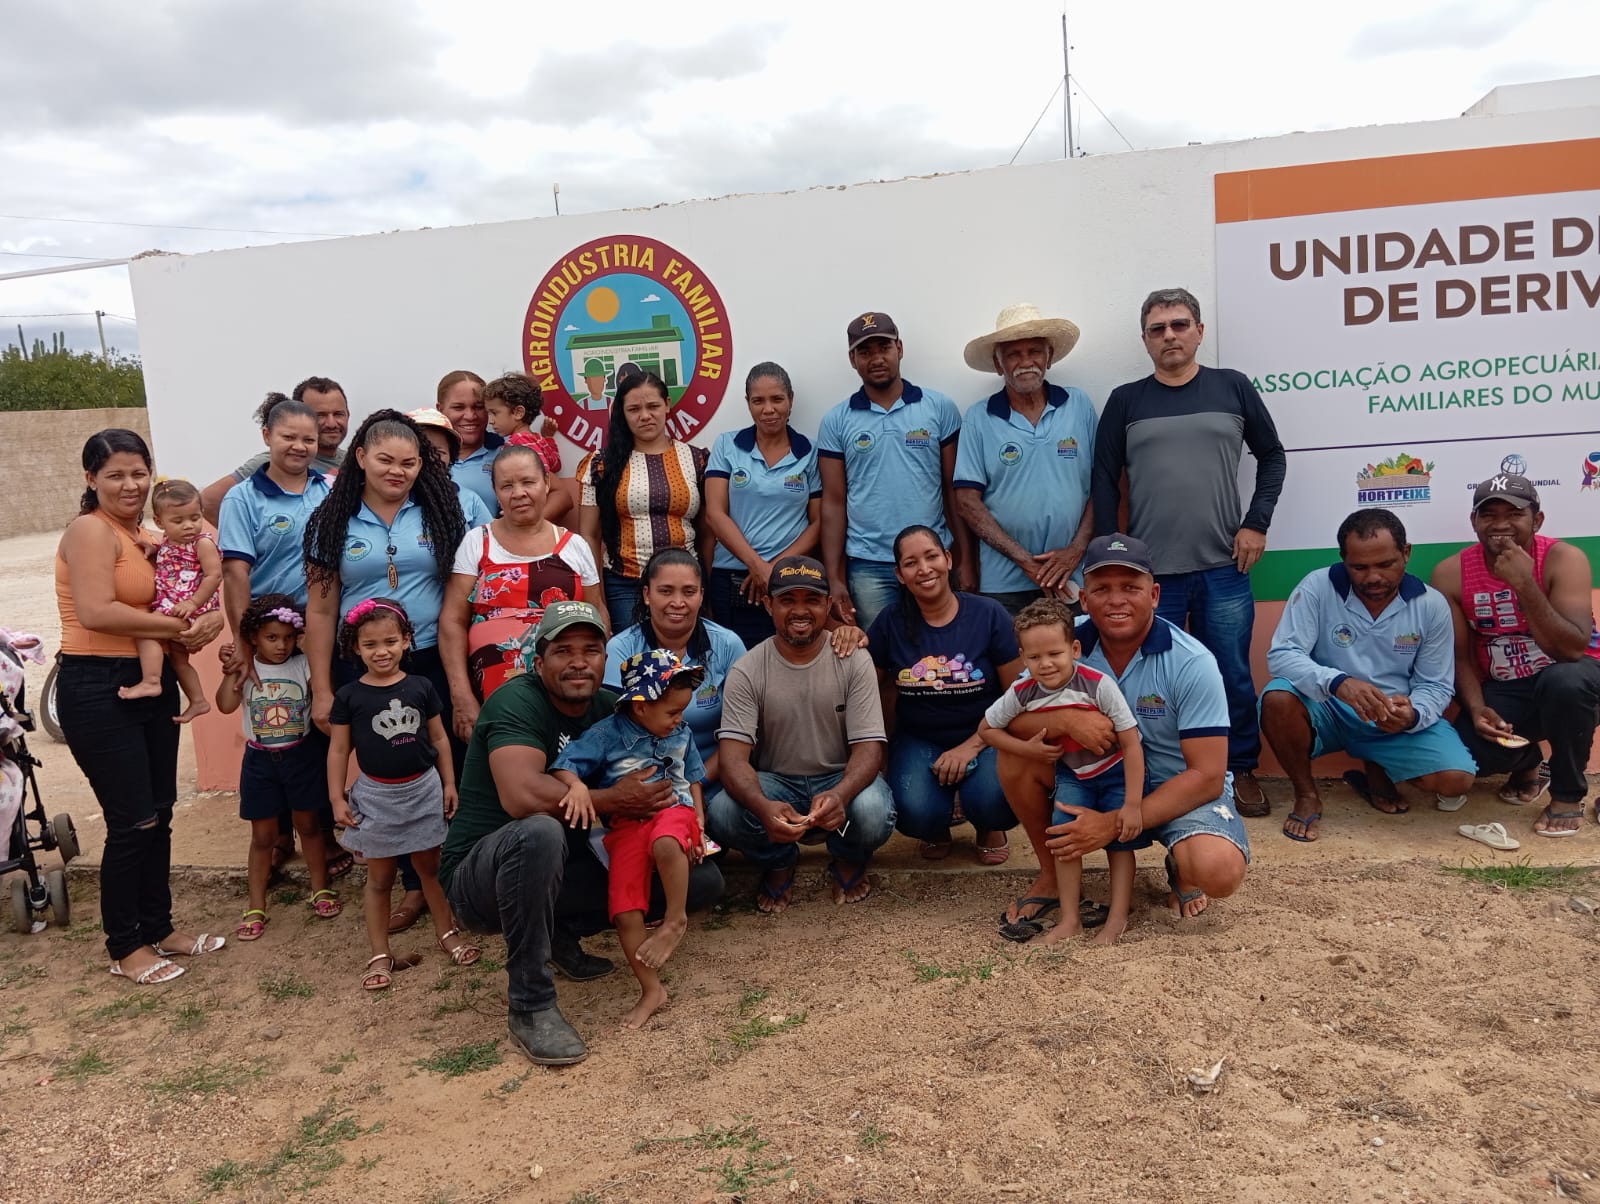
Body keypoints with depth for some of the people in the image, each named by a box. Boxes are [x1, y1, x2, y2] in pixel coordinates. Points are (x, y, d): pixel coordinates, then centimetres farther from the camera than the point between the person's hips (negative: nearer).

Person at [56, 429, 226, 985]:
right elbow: (96, 612, -25)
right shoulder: (91, 530, -13)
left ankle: (159, 927, 28)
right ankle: (125, 947, 15)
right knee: (132, 823, -1)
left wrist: (203, 624, -11)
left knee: (159, 814, 14)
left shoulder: (144, 535, 12)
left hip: (151, 683, 8)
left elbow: (172, 603, 11)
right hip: (98, 689, -8)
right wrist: (178, 626, -17)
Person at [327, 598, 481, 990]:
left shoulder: (421, 687, -3)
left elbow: (439, 739, 4)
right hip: (375, 795, -1)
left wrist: (449, 784, 4)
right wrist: (337, 798, -3)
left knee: (430, 867, 15)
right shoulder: (349, 696, -6)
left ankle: (447, 932, 31)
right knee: (379, 878, 9)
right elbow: (339, 749, 0)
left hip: (423, 789, 1)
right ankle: (380, 954, 19)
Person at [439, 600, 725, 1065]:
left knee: (703, 880, -2)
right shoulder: (518, 701, -19)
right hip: (481, 877, -6)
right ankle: (530, 1006, -23)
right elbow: (520, 795, -35)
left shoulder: (610, 708, 2)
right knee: (539, 832, -41)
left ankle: (562, 932, 9)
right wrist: (614, 801, -24)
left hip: (562, 872, 7)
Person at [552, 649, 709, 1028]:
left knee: (666, 844, -38)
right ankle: (651, 990, 3)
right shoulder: (607, 734, -4)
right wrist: (577, 787, -30)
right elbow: (564, 767, -8)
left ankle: (676, 919, -16)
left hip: (674, 811, 1)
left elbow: (693, 780, 20)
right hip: (625, 825, 0)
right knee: (623, 908, -10)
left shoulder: (681, 734, 11)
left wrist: (699, 823, 7)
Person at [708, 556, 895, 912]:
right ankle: (778, 864, 6)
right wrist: (763, 806, -41)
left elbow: (869, 747, -14)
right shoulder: (747, 670, -9)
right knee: (721, 813, -30)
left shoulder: (853, 662, -9)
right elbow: (733, 753, -18)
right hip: (774, 782, 0)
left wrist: (840, 794, -38)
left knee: (874, 811, -34)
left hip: (841, 779, 0)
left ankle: (849, 862, 7)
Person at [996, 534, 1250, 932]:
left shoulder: (1192, 663, -21)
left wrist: (1114, 824, -29)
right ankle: (1052, 873, 3)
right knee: (1016, 754, -20)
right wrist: (1065, 720, -36)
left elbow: (1207, 776, -21)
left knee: (1218, 870, -33)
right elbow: (1008, 719, -14)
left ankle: (1181, 868, 7)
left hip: (1177, 788, -3)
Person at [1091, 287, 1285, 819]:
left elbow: (1272, 456, 14)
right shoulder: (1125, 400, 6)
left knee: (1232, 676, 7)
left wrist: (1256, 523, 3)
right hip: (1150, 573, 0)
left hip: (1224, 568, 0)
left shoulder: (1232, 387, 7)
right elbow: (1105, 483, 5)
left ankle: (1241, 771, 23)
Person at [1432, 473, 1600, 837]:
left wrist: (1524, 584, -37)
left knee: (1565, 681, -38)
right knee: (1468, 748, -26)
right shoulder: (1451, 574, -9)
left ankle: (1568, 794, -10)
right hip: (1502, 690, 3)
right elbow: (1460, 656, -4)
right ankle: (1526, 765, 16)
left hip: (1567, 680, -2)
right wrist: (1477, 708, -21)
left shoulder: (1564, 559, -18)